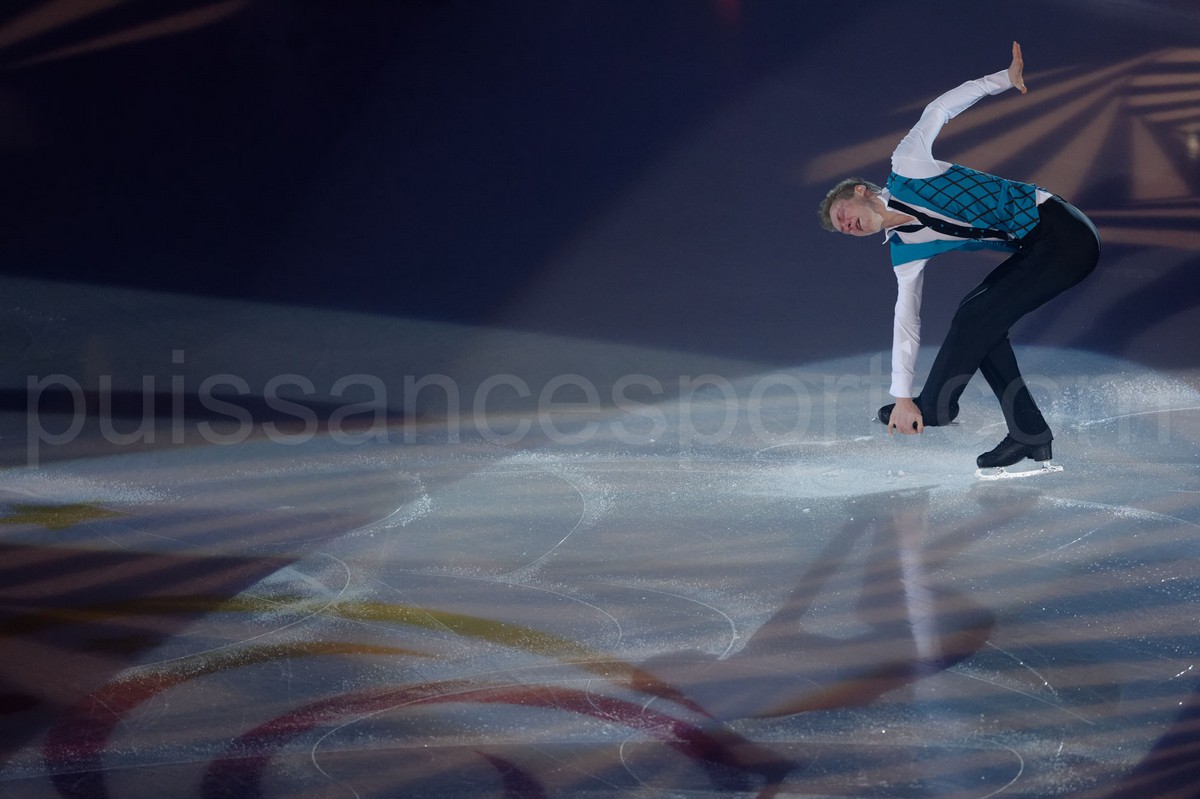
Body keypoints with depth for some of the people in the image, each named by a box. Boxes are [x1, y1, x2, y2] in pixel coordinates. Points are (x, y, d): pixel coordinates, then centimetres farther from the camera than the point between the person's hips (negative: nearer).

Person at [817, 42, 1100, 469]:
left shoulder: (906, 165, -3)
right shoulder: (905, 251, 10)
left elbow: (938, 109, 5)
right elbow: (905, 320, 5)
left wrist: (1005, 79, -1)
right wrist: (901, 395, 0)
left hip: (1059, 230, -8)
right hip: (1036, 249, 8)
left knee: (975, 316, -11)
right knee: (976, 316, 1)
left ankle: (935, 405, 7)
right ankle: (1030, 434, 2)